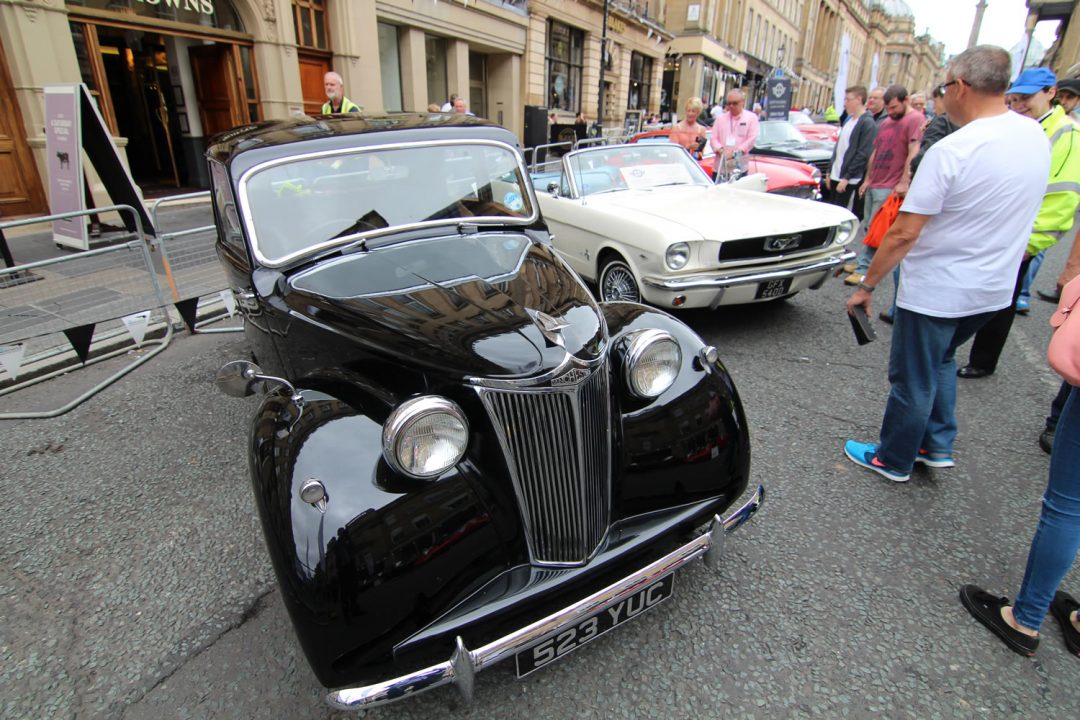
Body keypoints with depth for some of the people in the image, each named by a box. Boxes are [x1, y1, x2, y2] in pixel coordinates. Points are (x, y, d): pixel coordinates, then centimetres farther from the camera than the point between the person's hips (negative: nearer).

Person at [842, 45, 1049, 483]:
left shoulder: (952, 150, -24)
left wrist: (866, 286, -15)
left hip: (936, 291, -8)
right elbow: (1005, 212, 13)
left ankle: (894, 460, 25)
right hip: (995, 288, 8)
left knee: (913, 379, 8)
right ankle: (938, 445, 35)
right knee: (940, 360, 28)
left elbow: (903, 234, -23)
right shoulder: (1036, 137, 1)